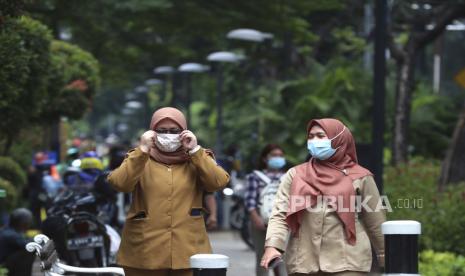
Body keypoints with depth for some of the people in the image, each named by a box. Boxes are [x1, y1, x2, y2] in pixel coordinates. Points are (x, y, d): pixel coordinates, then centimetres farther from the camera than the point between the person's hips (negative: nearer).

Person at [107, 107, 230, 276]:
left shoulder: (196, 160, 11)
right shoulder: (139, 159, 8)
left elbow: (219, 182, -7)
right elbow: (119, 184, -11)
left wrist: (195, 150, -11)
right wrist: (143, 150, -15)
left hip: (188, 251, 1)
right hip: (144, 252, 0)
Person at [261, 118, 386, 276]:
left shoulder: (359, 177, 5)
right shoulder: (294, 175, 10)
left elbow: (376, 222, 10)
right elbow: (280, 215, 1)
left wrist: (385, 257, 12)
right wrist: (273, 246, -15)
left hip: (348, 263, -2)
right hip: (303, 262, 3)